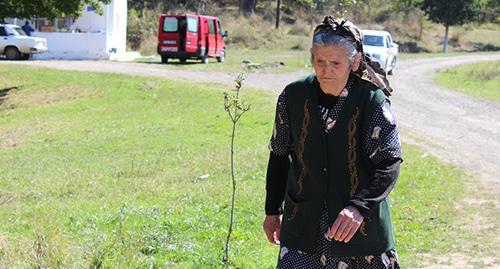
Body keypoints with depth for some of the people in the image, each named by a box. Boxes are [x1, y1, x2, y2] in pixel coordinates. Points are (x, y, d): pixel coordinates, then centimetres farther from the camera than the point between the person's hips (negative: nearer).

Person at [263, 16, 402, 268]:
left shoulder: (373, 102, -12)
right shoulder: (293, 96, -3)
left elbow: (390, 163, -16)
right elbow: (279, 156, 9)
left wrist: (359, 207, -31)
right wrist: (273, 211, 15)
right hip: (303, 225, 2)